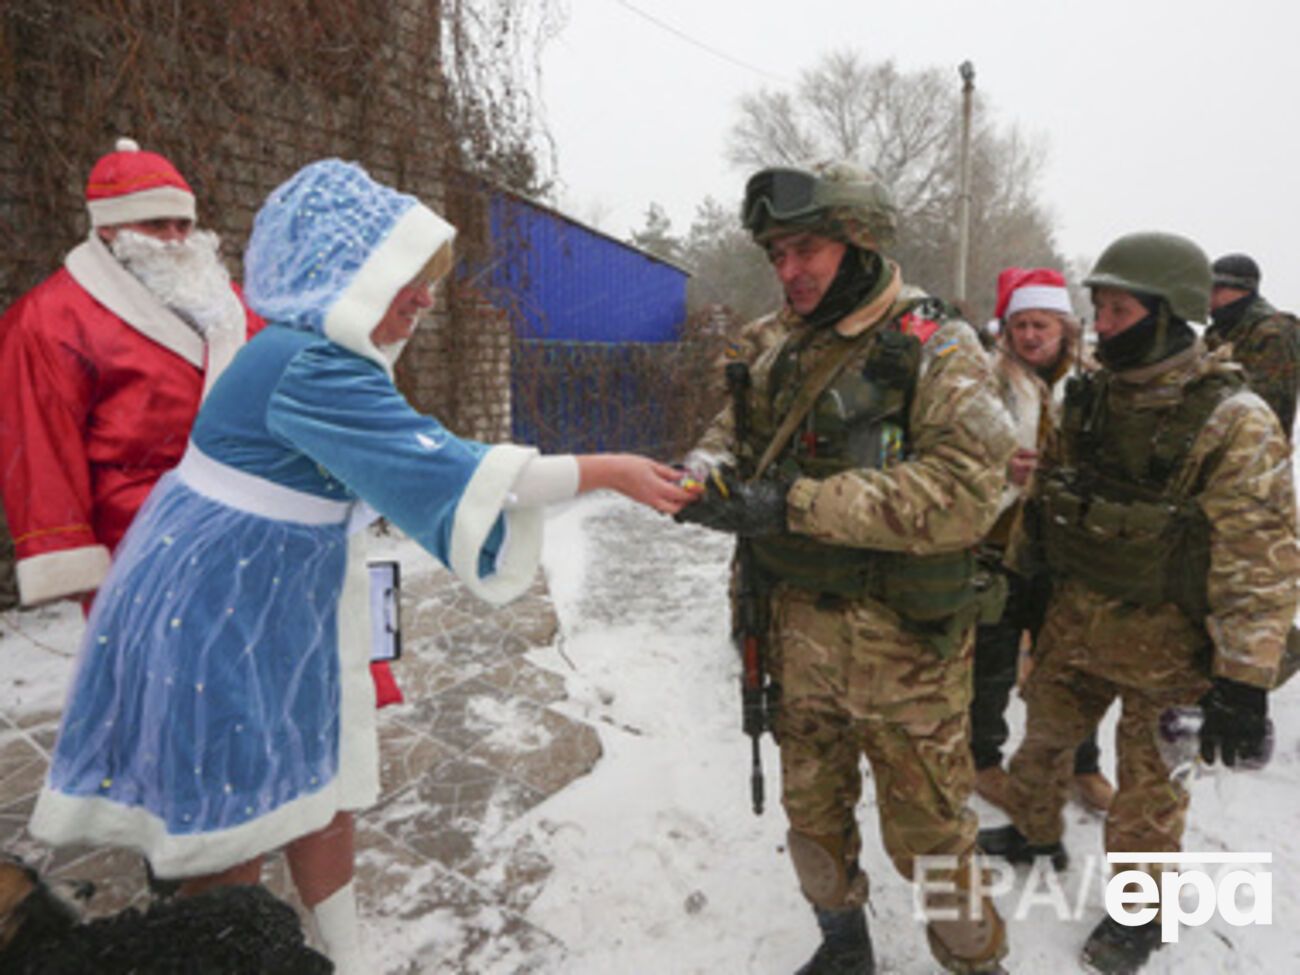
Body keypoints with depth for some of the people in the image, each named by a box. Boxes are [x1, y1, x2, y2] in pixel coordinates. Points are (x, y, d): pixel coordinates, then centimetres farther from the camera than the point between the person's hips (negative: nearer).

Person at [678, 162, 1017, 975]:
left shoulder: (937, 350, -14)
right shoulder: (790, 352, 7)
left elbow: (965, 491, -25)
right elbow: (742, 427, 12)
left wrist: (797, 505, -29)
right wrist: (707, 470, -13)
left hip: (901, 639, -6)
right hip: (802, 623, 6)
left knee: (926, 831, 10)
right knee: (813, 809, 21)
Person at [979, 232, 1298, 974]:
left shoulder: (1233, 420, -19)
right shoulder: (1088, 397, 0)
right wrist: (1018, 572, 14)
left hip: (1161, 634, -5)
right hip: (1075, 611, 6)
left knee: (1147, 775, 11)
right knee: (1045, 732, 21)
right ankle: (1036, 832, 46)